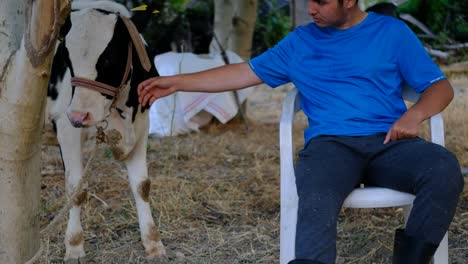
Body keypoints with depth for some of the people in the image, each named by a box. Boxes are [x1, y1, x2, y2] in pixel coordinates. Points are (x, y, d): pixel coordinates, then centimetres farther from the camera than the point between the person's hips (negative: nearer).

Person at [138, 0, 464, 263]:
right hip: (330, 144, 0)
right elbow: (244, 73, 24)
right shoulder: (300, 41, 19)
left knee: (445, 170, -34)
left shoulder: (392, 31, 13)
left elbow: (441, 87, 11)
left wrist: (413, 115, -10)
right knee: (317, 205, -35)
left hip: (390, 142, 0)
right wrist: (176, 82, 21)